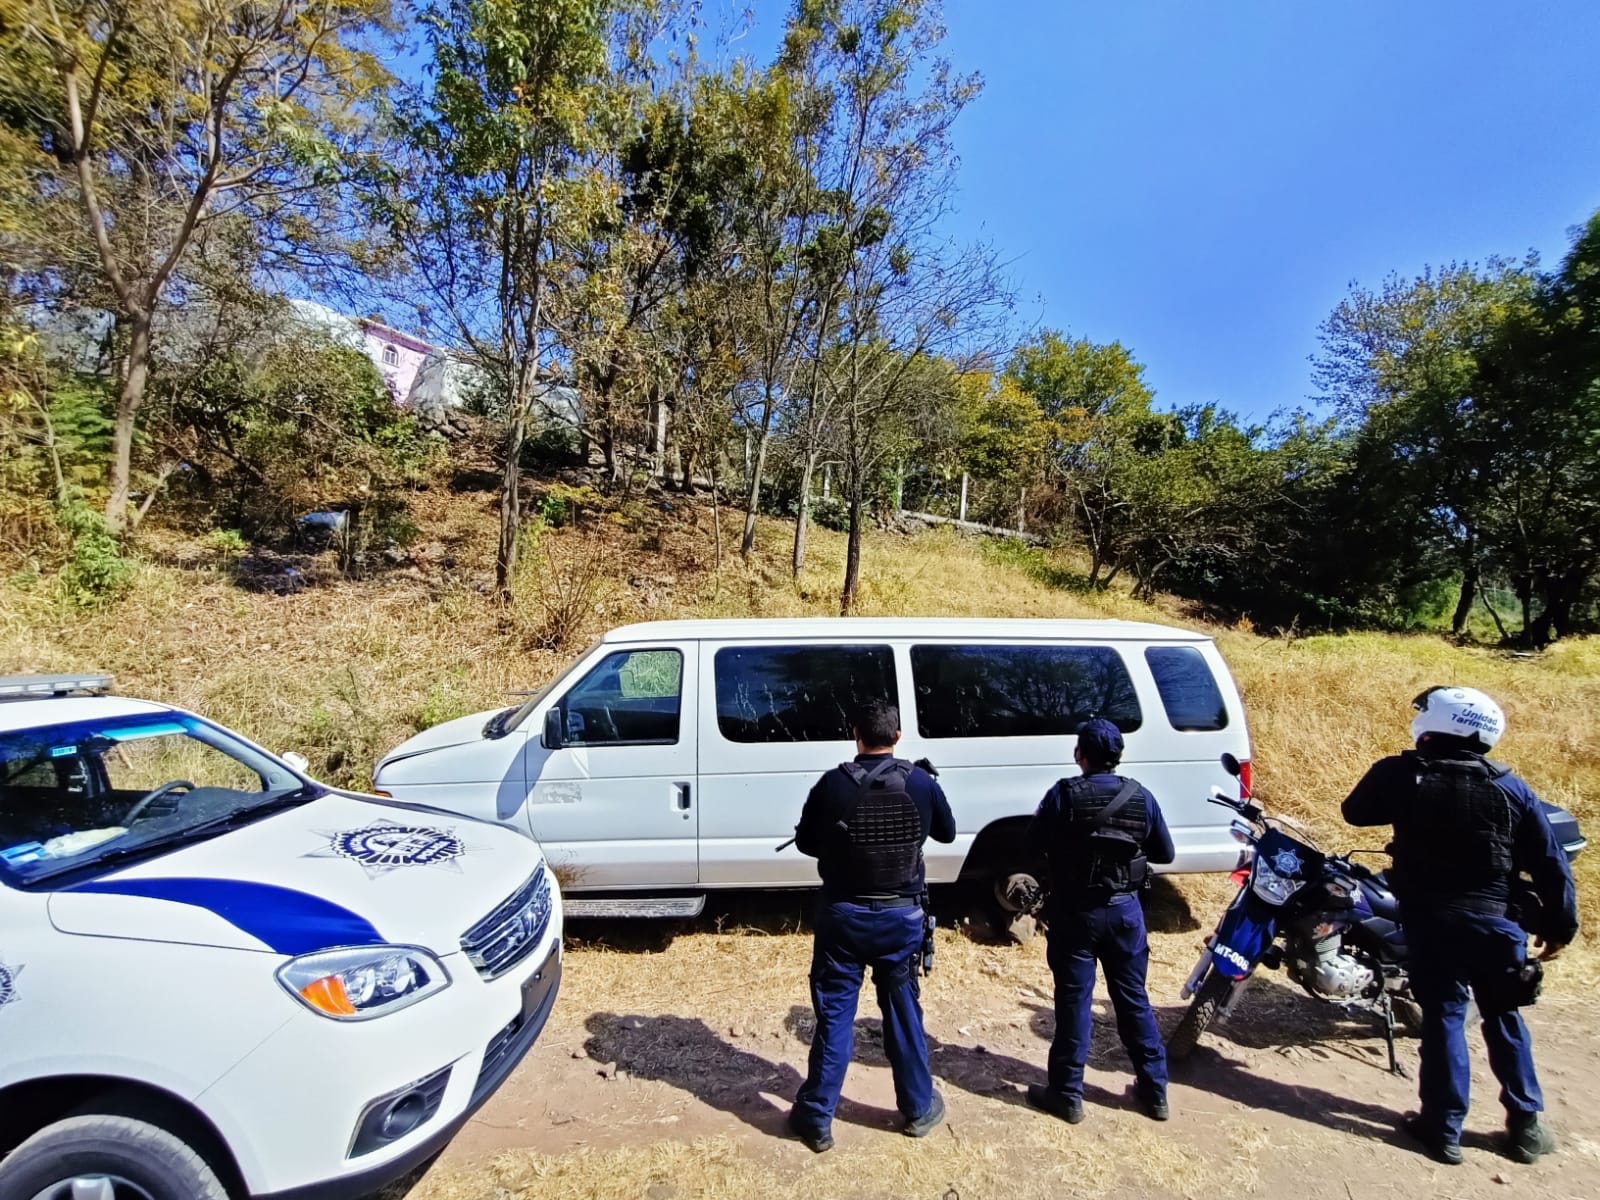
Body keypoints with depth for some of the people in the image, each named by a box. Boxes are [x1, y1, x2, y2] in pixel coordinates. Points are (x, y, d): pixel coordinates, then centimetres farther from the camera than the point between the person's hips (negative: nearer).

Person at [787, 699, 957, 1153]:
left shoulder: (833, 784, -14)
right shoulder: (921, 783, -10)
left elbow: (805, 842, -2)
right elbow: (947, 833, 8)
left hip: (843, 914, -1)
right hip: (902, 915, 2)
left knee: (834, 1016, 11)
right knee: (904, 1012, 18)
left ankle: (817, 1118, 22)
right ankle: (919, 1109, 35)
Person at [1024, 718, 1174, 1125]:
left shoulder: (1064, 794, -16)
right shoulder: (1141, 797, -5)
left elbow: (1035, 842, -6)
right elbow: (1165, 852, 6)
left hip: (1074, 911, -3)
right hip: (1124, 910, 4)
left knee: (1073, 1001, 7)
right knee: (1134, 999, 18)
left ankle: (1067, 1094, 17)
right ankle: (1155, 1090, 31)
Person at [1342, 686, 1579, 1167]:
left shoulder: (1400, 774, -9)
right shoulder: (1510, 789, -3)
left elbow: (1355, 812, 5)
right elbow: (1551, 864, 0)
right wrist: (1560, 925, 11)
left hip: (1430, 921, -2)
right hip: (1494, 922, 2)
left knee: (1443, 1016, 9)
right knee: (1504, 1019, 18)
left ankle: (1444, 1128, 15)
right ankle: (1526, 1125, 29)